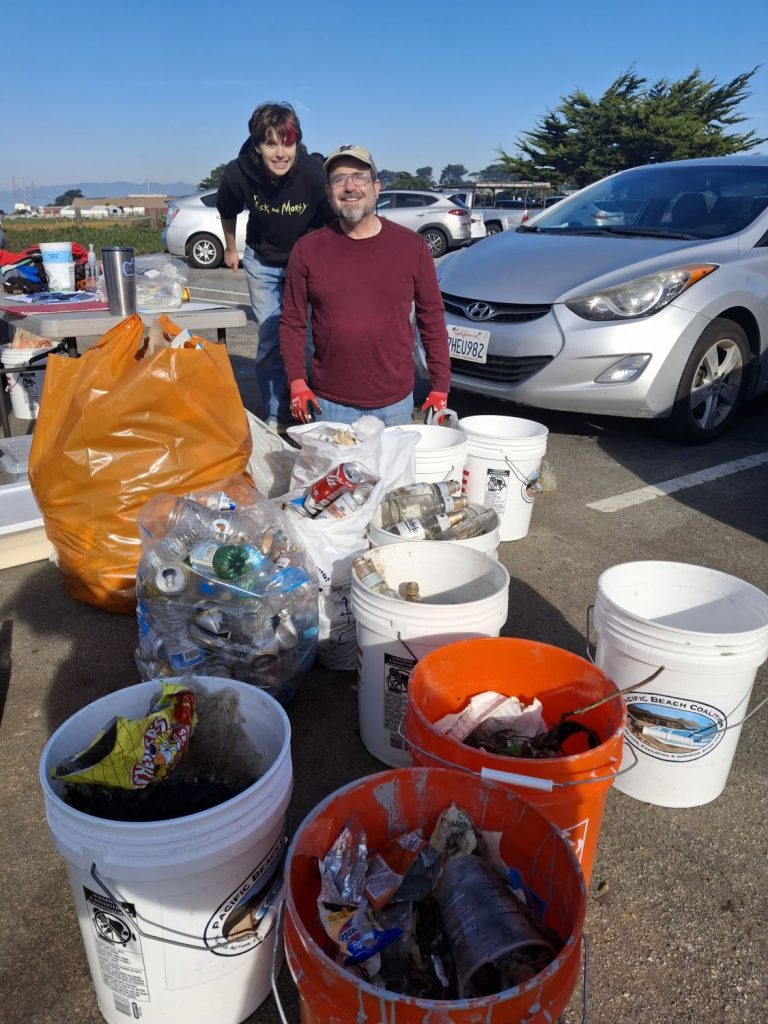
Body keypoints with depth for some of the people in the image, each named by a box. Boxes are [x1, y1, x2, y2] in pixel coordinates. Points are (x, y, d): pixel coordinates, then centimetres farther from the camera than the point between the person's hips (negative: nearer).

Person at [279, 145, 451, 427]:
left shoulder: (412, 247, 1)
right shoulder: (308, 250, 1)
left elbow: (432, 318, 4)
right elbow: (292, 322, 4)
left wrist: (440, 386, 1)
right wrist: (297, 381, -6)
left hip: (395, 402, 1)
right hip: (329, 403, 0)